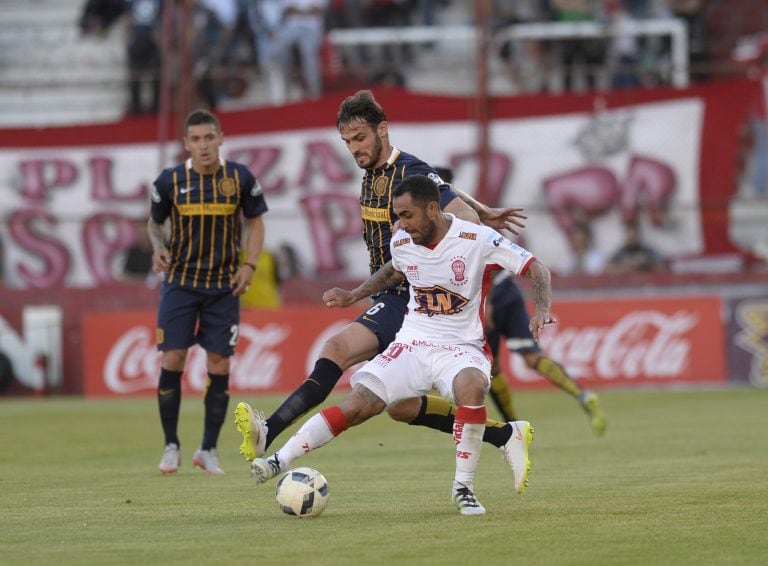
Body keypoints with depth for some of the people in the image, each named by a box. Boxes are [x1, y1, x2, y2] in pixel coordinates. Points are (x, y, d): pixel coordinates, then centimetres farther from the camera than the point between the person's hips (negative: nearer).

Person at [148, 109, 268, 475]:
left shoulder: (240, 178, -4)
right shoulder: (170, 181, -5)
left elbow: (255, 222, 8)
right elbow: (154, 222, 9)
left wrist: (249, 264, -5)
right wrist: (158, 248, -11)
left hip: (224, 286, 1)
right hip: (180, 280, -1)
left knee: (219, 365, -1)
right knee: (172, 360, -8)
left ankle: (208, 450, 11)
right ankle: (171, 446, 6)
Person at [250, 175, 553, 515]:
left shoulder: (477, 240, -15)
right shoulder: (401, 243, 0)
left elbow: (536, 269, -9)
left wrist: (542, 308, -26)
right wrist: (353, 296, 18)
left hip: (461, 348, -4)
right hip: (412, 344, 4)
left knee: (471, 387, -38)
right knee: (355, 406, -12)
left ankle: (463, 488, -23)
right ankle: (280, 461, -3)